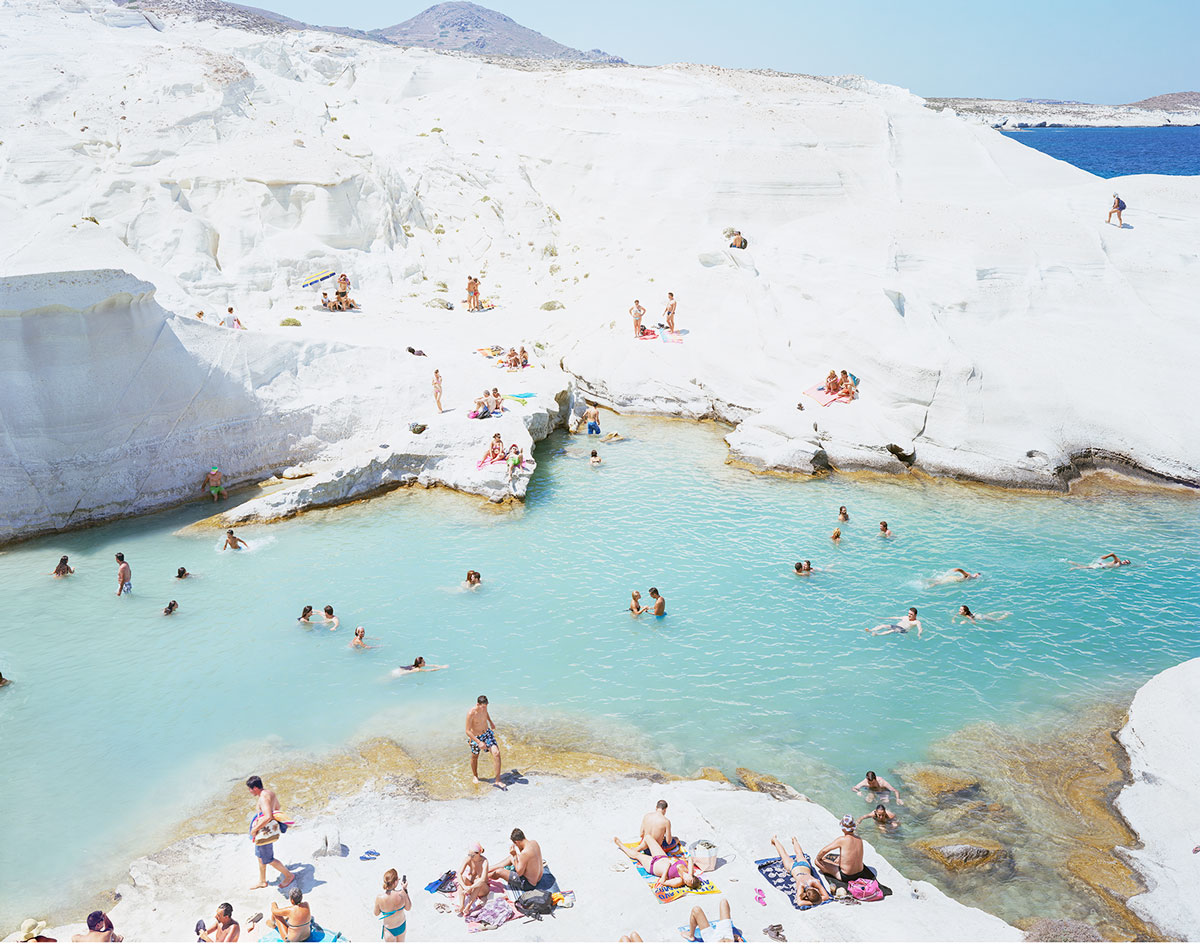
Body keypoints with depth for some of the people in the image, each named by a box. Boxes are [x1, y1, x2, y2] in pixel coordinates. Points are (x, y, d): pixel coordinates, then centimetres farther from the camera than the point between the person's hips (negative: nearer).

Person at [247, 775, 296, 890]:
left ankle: (289, 875, 18)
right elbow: (277, 807, 21)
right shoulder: (270, 793, 3)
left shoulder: (263, 798, -27)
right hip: (269, 829, 10)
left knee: (267, 859, 6)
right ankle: (262, 881, 37)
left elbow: (268, 817, -40)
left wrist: (255, 829, -30)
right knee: (259, 856, 22)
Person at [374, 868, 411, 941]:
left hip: (389, 929, -1)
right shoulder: (402, 894, -29)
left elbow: (376, 913, -9)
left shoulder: (379, 898, -31)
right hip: (402, 925, 1)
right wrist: (405, 890, -5)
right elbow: (408, 908, -8)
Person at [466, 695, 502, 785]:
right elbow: (468, 731, -27)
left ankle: (497, 780, -9)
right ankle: (475, 776, 50)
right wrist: (479, 742, -32)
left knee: (496, 753, -15)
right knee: (475, 757, 20)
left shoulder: (484, 708, -12)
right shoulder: (471, 713, -30)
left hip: (487, 733, 4)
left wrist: (491, 722, 26)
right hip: (475, 737, -4)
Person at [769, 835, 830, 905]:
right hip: (793, 867, -2)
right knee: (785, 856, 30)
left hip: (805, 865, 2)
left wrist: (819, 899, -52)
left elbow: (826, 896, -39)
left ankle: (794, 840, 69)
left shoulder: (815, 881, -45)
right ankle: (775, 839, 58)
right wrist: (812, 902, -59)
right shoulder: (801, 885, -49)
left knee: (800, 855, 38)